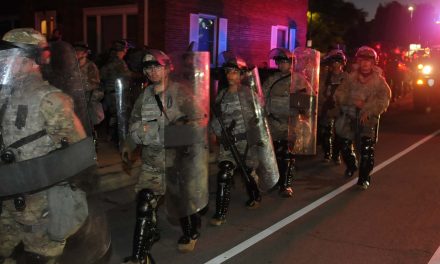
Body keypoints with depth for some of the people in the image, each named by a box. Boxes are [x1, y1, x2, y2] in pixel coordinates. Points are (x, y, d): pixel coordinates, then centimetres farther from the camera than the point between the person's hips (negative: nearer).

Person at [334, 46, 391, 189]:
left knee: (367, 149, -10)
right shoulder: (351, 78, 6)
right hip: (349, 117, 3)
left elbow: (383, 100, -8)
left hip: (369, 119, -3)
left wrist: (368, 109, -19)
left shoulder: (379, 81, -1)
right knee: (344, 144, 11)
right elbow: (339, 94, 2)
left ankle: (364, 177, 5)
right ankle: (351, 165, 40)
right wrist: (353, 101, -14)